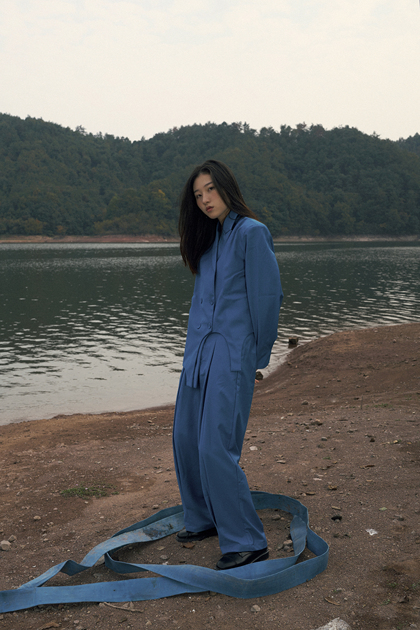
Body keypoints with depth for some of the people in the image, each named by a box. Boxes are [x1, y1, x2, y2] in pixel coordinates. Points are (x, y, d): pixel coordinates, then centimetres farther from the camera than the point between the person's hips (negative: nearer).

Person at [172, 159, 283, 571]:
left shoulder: (251, 232, -9)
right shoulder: (208, 238, 15)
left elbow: (267, 297, -9)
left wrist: (257, 357, -4)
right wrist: (195, 346, 17)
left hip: (232, 356, -8)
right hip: (199, 353, 8)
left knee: (216, 449, -11)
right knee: (186, 439, 12)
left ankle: (247, 542, 2)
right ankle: (204, 520, 31)